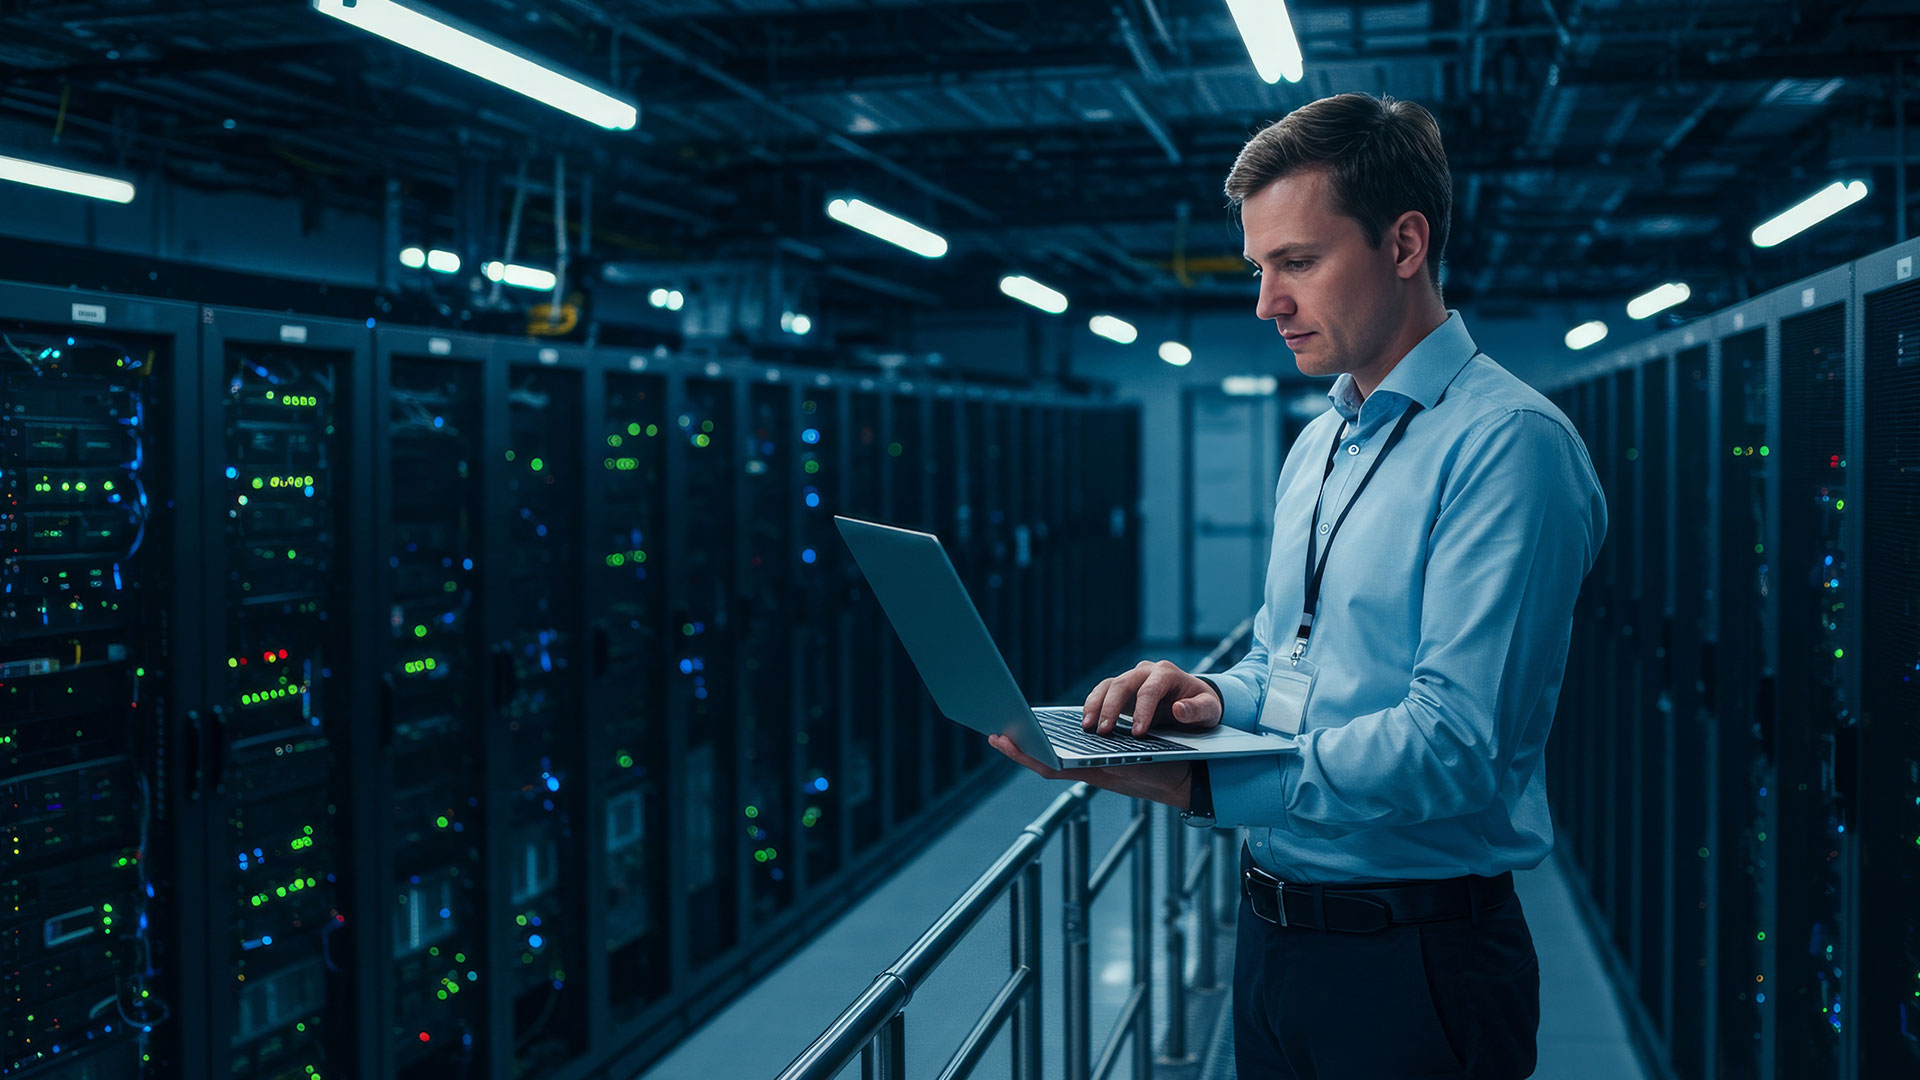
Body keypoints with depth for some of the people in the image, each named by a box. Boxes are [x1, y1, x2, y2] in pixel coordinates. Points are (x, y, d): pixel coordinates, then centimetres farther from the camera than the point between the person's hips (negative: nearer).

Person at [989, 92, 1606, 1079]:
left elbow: (1452, 743, -25)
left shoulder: (1507, 442, -17)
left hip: (1415, 962, -7)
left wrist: (1199, 784, -32)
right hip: (1273, 936, 8)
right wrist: (1214, 698, -4)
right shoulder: (1313, 449, 12)